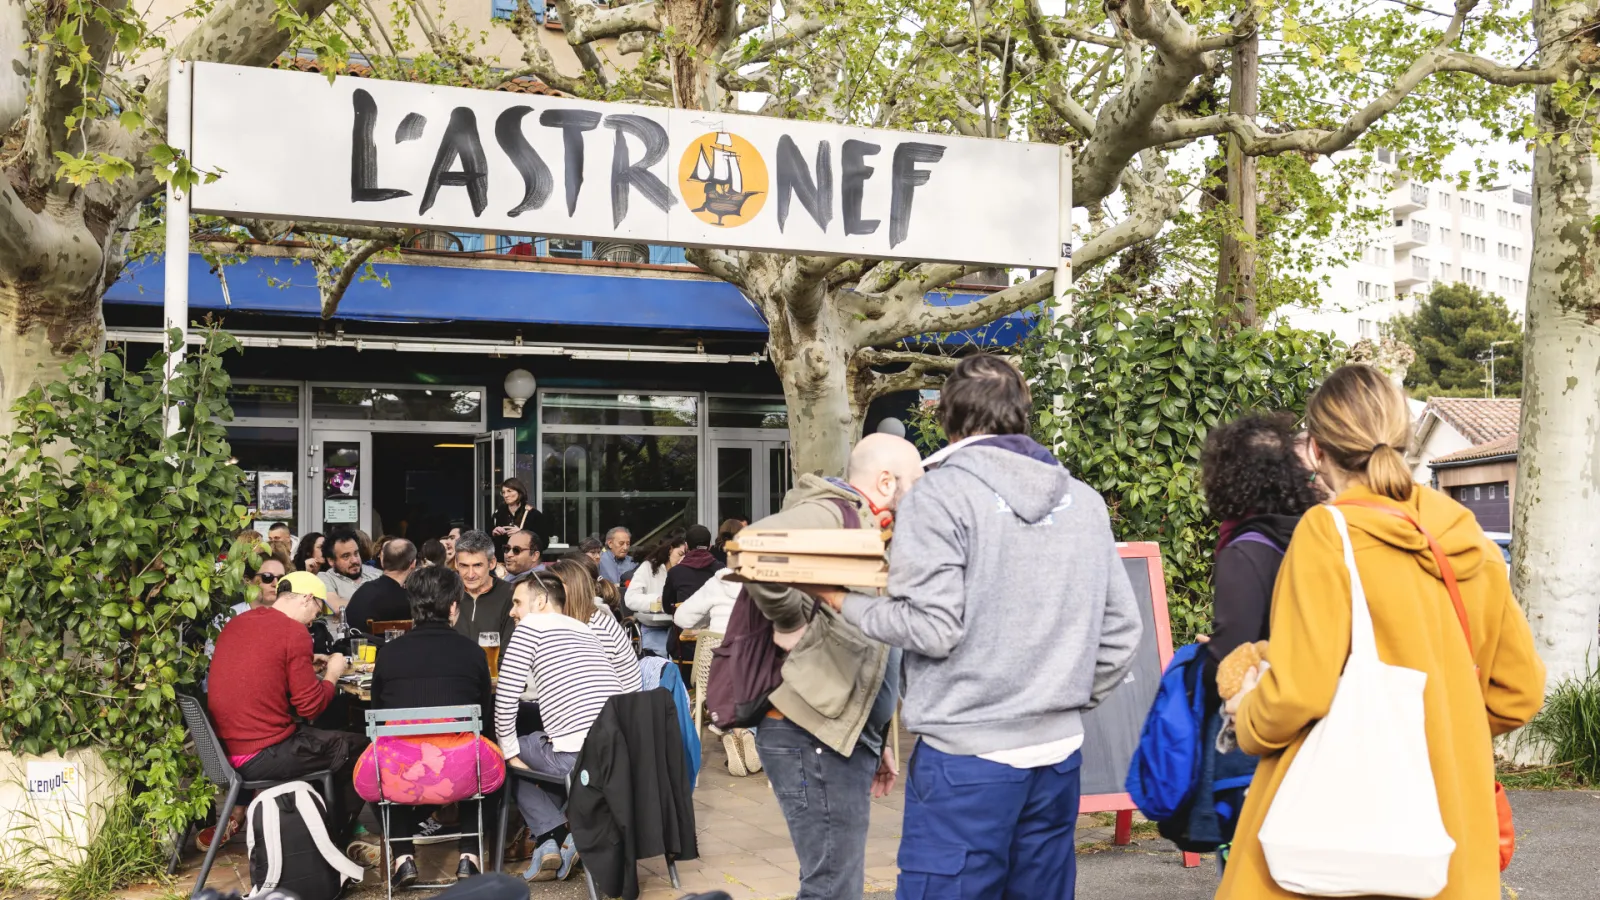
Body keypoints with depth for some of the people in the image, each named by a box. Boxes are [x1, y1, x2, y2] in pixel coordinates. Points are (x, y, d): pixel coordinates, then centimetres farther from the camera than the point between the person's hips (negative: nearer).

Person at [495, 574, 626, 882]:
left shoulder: (531, 626, 3)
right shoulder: (586, 630, 24)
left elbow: (506, 697, -2)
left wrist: (510, 751, 9)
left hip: (576, 756, -7)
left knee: (508, 752, 20)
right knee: (538, 742, 33)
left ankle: (553, 838, 7)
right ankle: (557, 840, 20)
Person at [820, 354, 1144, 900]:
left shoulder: (941, 495, -9)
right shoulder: (1085, 502, 9)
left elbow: (931, 629, -15)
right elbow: (1121, 631, 10)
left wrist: (846, 603, -1)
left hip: (967, 758, -6)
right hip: (1059, 753, 6)